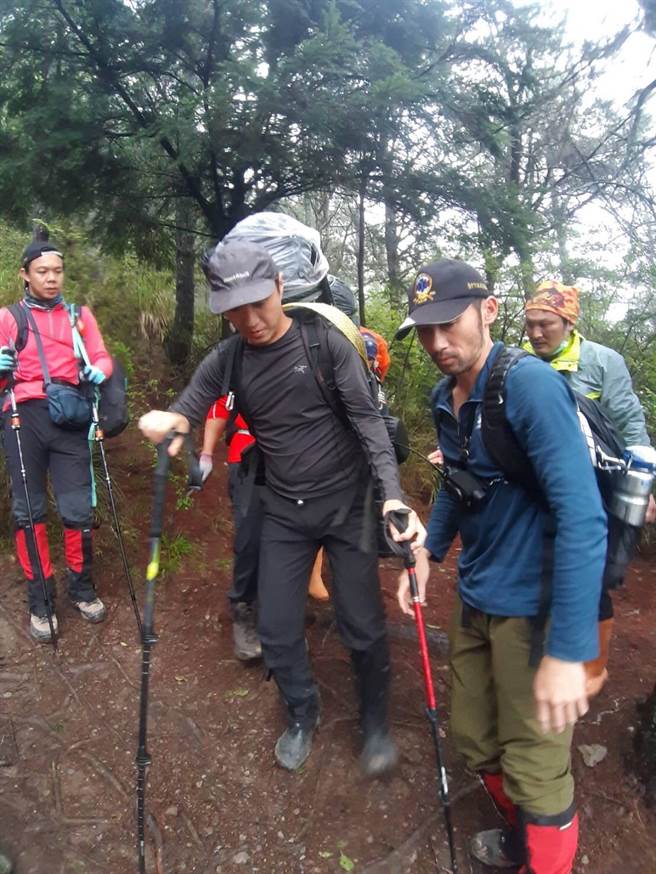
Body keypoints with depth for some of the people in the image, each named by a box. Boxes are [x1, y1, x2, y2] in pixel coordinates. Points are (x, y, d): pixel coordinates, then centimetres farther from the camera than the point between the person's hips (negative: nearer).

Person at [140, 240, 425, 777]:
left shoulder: (327, 343, -13)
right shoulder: (226, 361, -3)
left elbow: (368, 421, -15)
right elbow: (185, 411, -2)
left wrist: (393, 496, -29)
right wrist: (166, 422, -28)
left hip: (347, 504, -3)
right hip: (283, 511, 3)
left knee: (363, 626, 3)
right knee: (276, 629, 7)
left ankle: (376, 721, 31)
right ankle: (303, 714, 36)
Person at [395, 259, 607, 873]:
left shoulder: (530, 384, -21)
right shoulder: (445, 398, 3)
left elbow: (583, 518, -26)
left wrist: (568, 651, -27)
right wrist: (428, 552, 6)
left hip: (533, 607, -7)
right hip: (474, 598, 8)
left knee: (535, 773, 6)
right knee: (475, 741, 22)